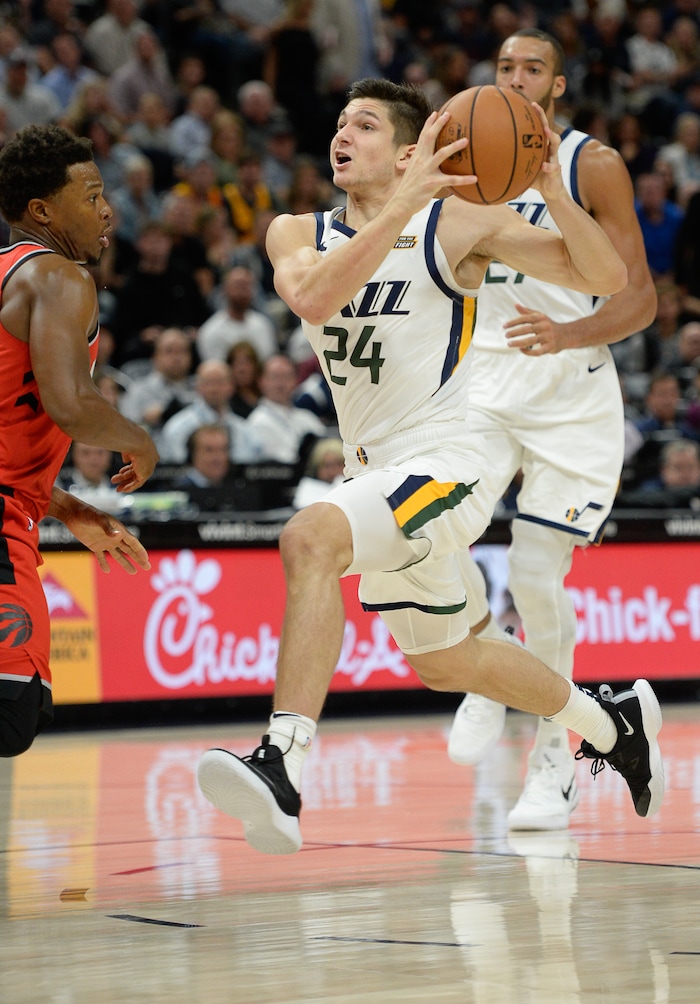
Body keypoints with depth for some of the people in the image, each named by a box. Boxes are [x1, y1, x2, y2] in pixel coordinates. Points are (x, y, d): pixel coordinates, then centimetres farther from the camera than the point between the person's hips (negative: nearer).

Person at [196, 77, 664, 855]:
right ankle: (613, 722, 47)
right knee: (441, 664, 23)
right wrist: (401, 206, -26)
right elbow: (314, 299, -20)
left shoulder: (459, 224, -5)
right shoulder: (299, 234, 6)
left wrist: (552, 190, -23)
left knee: (308, 539, -34)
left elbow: (605, 278, -8)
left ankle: (282, 766, -42)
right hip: (377, 472, 8)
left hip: (444, 466, -7)